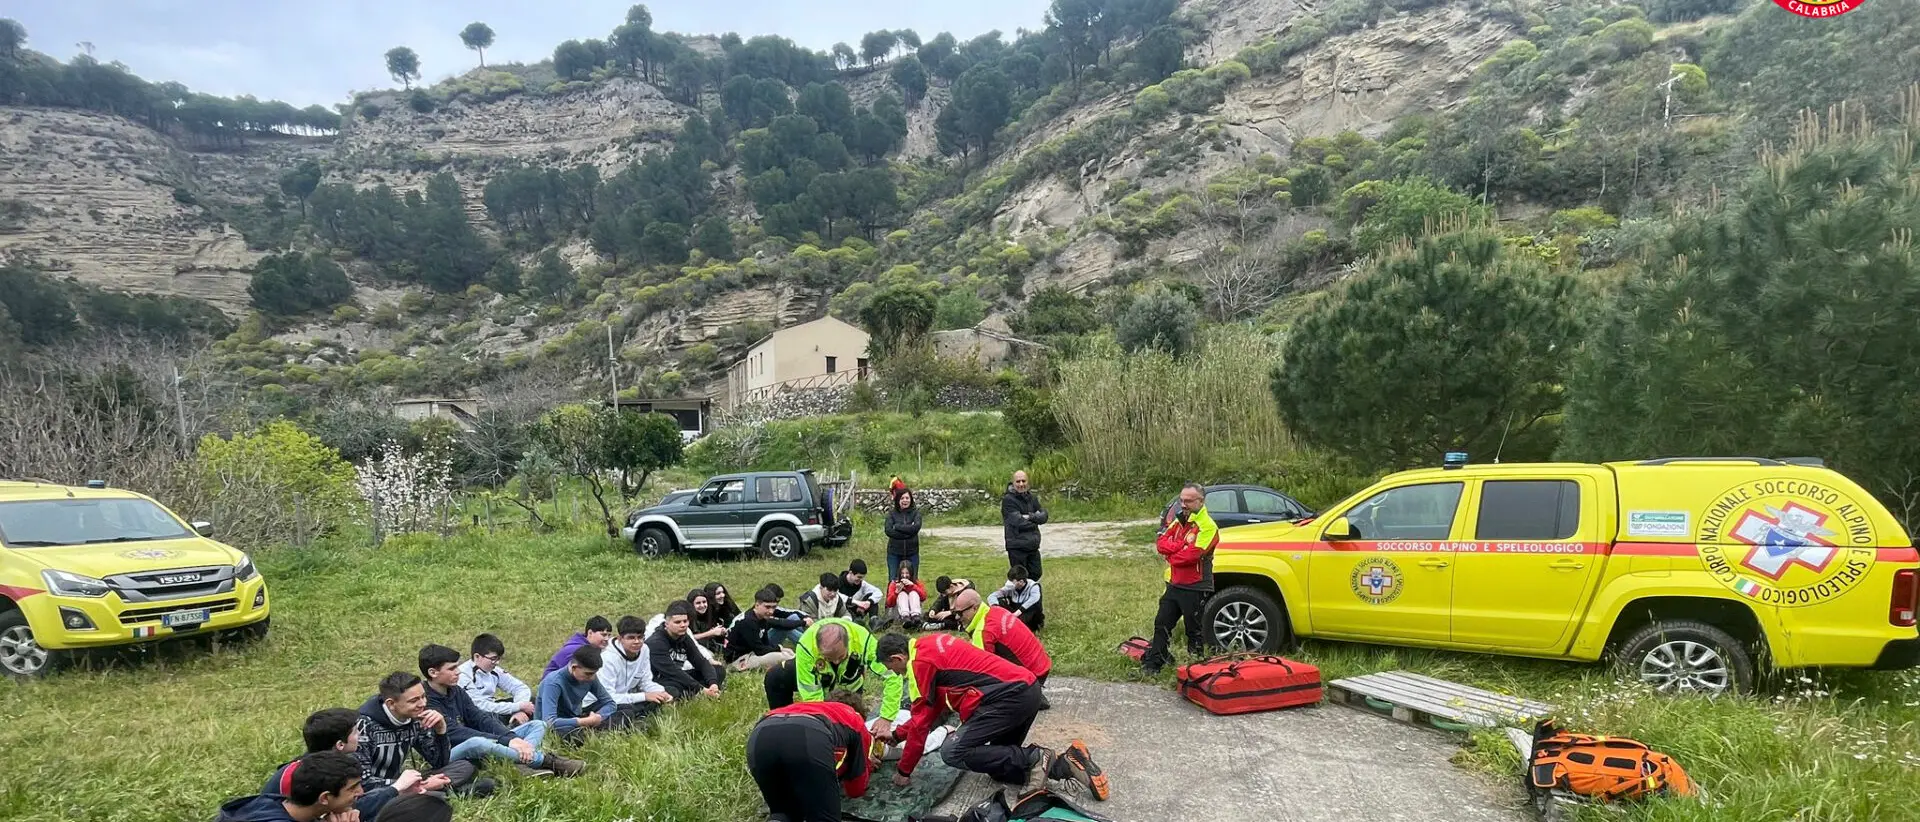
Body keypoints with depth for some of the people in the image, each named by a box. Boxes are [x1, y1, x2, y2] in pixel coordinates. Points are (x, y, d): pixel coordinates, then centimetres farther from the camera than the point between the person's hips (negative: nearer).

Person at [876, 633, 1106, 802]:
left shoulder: (919, 662, -7)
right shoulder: (930, 647, 21)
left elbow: (921, 721, -3)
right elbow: (932, 708, 30)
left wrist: (904, 771, 8)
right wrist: (896, 735, 36)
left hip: (1009, 695, -10)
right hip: (1026, 691, 10)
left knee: (953, 753, -9)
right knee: (999, 760, 18)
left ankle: (1034, 758, -10)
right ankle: (1066, 763, 4)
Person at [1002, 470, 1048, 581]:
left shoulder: (1031, 497, 9)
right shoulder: (1008, 500, -12)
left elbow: (1044, 516, 1)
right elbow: (1018, 522, -20)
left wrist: (1031, 517, -17)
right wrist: (1036, 520, -5)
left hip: (1033, 545, 7)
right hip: (1017, 546, -6)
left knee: (1036, 574, 14)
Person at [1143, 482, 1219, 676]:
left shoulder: (1207, 526, -14)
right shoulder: (1178, 520, 11)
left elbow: (1192, 554, -24)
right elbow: (1161, 543, 0)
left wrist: (1171, 556, -8)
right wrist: (1181, 546, -15)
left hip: (1195, 587, -7)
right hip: (1174, 584, 7)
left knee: (1194, 631, 6)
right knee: (1161, 624, 11)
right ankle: (1152, 663, 19)